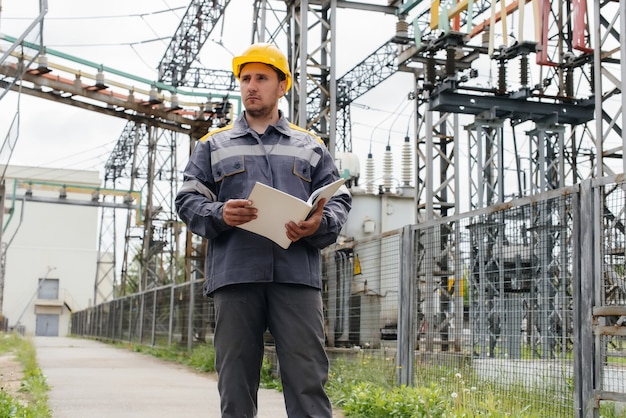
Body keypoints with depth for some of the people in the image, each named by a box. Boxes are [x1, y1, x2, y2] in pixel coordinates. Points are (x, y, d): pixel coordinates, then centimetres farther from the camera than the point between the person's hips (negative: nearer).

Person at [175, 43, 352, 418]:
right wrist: (219, 214, -11)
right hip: (235, 275, 1)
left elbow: (339, 200, 12)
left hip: (297, 275, 0)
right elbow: (187, 200, 11)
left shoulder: (311, 146, 19)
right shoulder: (214, 145, 19)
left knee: (308, 380, -6)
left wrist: (319, 225, -11)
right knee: (235, 381, 3)